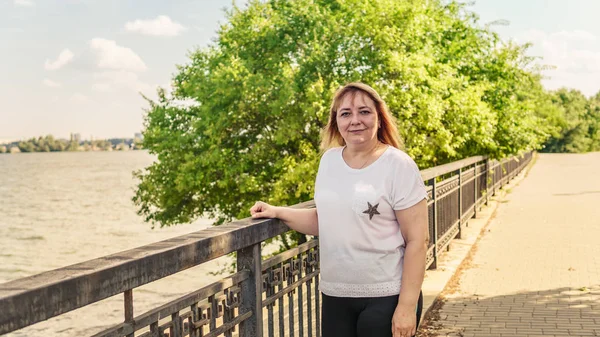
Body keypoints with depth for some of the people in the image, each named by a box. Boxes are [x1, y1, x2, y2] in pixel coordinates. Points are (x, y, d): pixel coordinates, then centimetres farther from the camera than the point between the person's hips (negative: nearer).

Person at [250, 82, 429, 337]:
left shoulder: (399, 166, -11)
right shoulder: (329, 159, 5)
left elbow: (417, 240, -12)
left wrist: (407, 306, -16)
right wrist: (277, 212, 5)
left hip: (386, 297, -5)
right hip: (335, 296, 5)